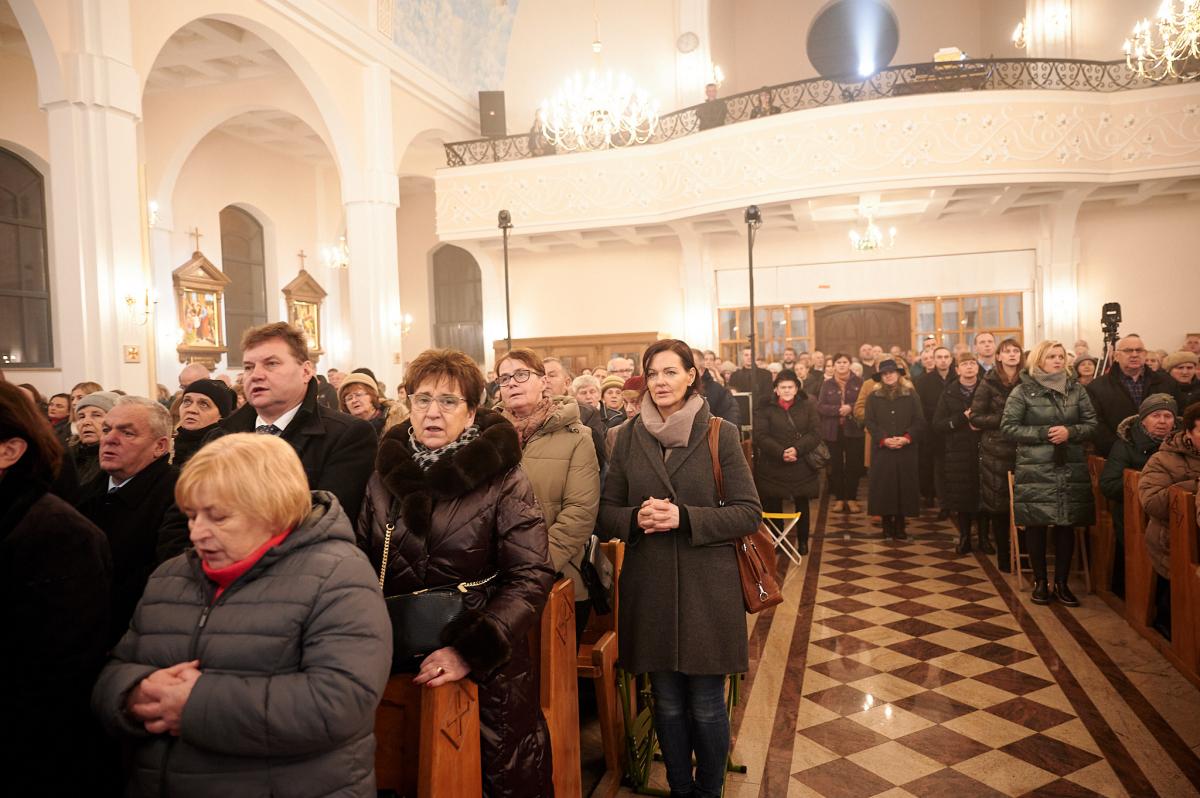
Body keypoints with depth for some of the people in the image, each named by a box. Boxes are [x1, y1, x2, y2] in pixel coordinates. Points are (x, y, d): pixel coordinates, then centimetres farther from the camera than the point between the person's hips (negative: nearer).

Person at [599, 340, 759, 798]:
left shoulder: (720, 434, -3)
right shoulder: (629, 436, 4)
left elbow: (749, 513, -5)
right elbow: (607, 512, 8)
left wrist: (684, 517, -17)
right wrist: (636, 519, -14)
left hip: (707, 587, -2)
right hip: (649, 587, 2)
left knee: (706, 705, 8)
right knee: (667, 703, 13)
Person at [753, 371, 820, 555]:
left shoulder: (808, 407, 5)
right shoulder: (767, 409, 2)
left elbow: (815, 434, -3)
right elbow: (760, 436, -7)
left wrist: (797, 449, -19)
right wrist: (780, 452, -20)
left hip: (802, 467, 1)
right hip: (773, 467, -1)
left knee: (802, 505, 11)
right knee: (773, 505, 4)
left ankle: (803, 541, 25)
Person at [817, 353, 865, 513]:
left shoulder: (858, 383, 4)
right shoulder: (827, 384, 6)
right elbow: (820, 407, -3)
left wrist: (851, 407, -18)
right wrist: (838, 410, -16)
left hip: (853, 430, 0)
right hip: (833, 431, 1)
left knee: (853, 465, 1)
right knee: (836, 466, 3)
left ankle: (851, 498, 13)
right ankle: (839, 498, 14)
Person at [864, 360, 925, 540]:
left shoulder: (911, 395, 6)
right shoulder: (873, 396, 7)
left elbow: (920, 422, 0)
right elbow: (870, 422, 0)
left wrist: (906, 438, -15)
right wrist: (883, 439, -14)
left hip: (906, 449, 0)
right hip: (882, 449, 0)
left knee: (904, 485, 0)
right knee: (883, 486, 0)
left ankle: (899, 526, 9)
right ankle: (887, 525, 9)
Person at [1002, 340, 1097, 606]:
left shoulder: (1077, 390, 9)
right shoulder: (1023, 391, -1)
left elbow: (1091, 424, 8)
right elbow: (1008, 427, -5)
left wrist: (1070, 432, -12)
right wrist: (1044, 433, -14)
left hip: (1071, 470, 3)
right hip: (1035, 470, -3)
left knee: (1066, 526, 5)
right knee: (1036, 526, 2)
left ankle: (1061, 582, 18)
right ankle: (1040, 581, 16)